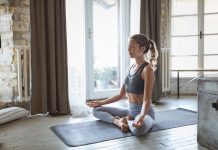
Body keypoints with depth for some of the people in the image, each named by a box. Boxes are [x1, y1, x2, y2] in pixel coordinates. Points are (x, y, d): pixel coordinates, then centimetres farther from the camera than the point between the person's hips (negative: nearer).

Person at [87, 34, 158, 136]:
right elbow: (121, 95, 14)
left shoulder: (147, 69, -16)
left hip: (144, 112, -8)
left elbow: (147, 99, -23)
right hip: (130, 111, 8)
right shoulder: (131, 68, 8)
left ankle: (127, 121, -9)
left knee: (139, 129, -42)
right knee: (96, 110, 8)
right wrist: (101, 102, 16)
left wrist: (141, 116, -41)